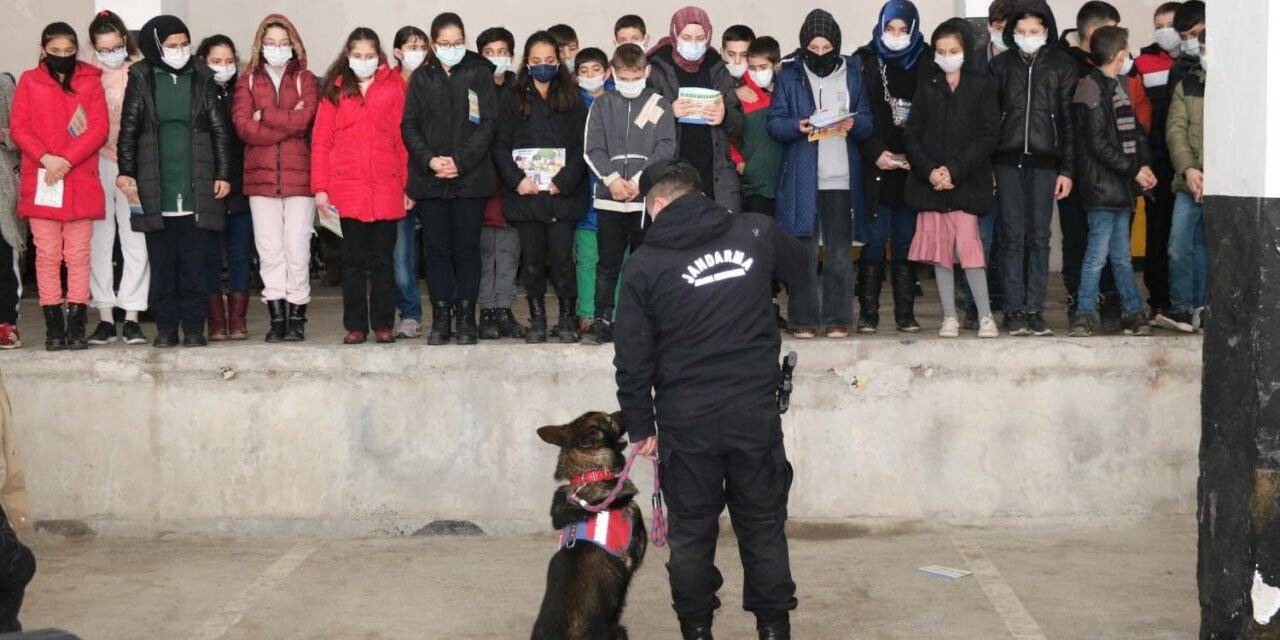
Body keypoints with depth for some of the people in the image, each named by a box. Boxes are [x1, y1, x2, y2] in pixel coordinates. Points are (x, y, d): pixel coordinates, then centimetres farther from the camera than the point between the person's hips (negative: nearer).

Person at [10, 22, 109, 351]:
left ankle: (76, 325, 5)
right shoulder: (29, 81, 8)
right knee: (47, 255, 2)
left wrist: (66, 159, -13)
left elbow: (99, 129, -2)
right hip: (41, 181, 0)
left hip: (80, 183, 0)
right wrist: (45, 158, -13)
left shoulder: (90, 81, 7)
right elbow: (18, 127, 2)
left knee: (78, 255, 1)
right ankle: (53, 327, 6)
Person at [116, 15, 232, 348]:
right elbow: (128, 128, 5)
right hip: (156, 191, 0)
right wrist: (126, 172, -3)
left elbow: (220, 129, 6)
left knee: (195, 263, 1)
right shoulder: (141, 80, 5)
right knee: (162, 263, 4)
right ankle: (166, 327, 11)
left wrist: (223, 174, 1)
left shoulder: (202, 79, 6)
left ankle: (194, 327, 7)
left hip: (197, 190, 0)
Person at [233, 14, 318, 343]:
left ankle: (297, 316, 5)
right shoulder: (248, 80, 11)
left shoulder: (305, 79, 8)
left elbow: (303, 120, -9)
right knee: (269, 250, 1)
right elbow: (243, 127, -4)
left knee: (297, 249, -3)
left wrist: (264, 115, -3)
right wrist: (286, 123, -9)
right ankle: (277, 317, 6)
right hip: (261, 177, 1)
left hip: (298, 176, -1)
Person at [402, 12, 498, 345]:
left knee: (467, 248, 1)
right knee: (437, 249, 3)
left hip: (469, 177, -2)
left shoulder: (479, 74, 3)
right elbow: (409, 125, 6)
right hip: (430, 178, 2)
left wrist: (461, 161, -12)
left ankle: (466, 318, 7)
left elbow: (488, 123, -3)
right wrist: (430, 160, -10)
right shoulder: (421, 77, 10)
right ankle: (441, 319, 7)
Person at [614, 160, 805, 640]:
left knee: (691, 528, 12)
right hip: (756, 409, 1)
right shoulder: (756, 232, -1)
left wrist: (641, 426, 6)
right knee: (763, 523, 13)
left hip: (685, 419, -1)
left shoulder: (644, 264, -4)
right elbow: (800, 269, 21)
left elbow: (633, 359, -3)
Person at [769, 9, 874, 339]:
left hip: (842, 176, 2)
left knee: (840, 251, 4)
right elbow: (775, 123, 0)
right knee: (803, 250, 0)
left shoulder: (852, 74, 9)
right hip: (801, 176, -2)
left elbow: (868, 123, 8)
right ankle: (802, 319, 6)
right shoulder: (789, 75, 4)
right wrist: (797, 126, -20)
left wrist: (853, 124, -14)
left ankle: (837, 319, 9)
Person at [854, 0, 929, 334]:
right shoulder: (865, 62, 4)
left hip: (912, 168, 1)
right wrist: (876, 152, -11)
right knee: (874, 241, -3)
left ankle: (905, 313, 8)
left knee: (906, 242, 3)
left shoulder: (924, 64, 7)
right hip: (875, 167, -1)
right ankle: (868, 313, 2)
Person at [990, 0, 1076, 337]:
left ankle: (1035, 310, 5)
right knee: (1013, 236, 0)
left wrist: (1067, 169, -1)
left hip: (1045, 162, 0)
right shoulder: (1000, 64, 7)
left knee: (1039, 236, 1)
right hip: (1008, 161, 0)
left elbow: (1069, 119, 4)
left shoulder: (1061, 65, 5)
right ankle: (1014, 310, 3)